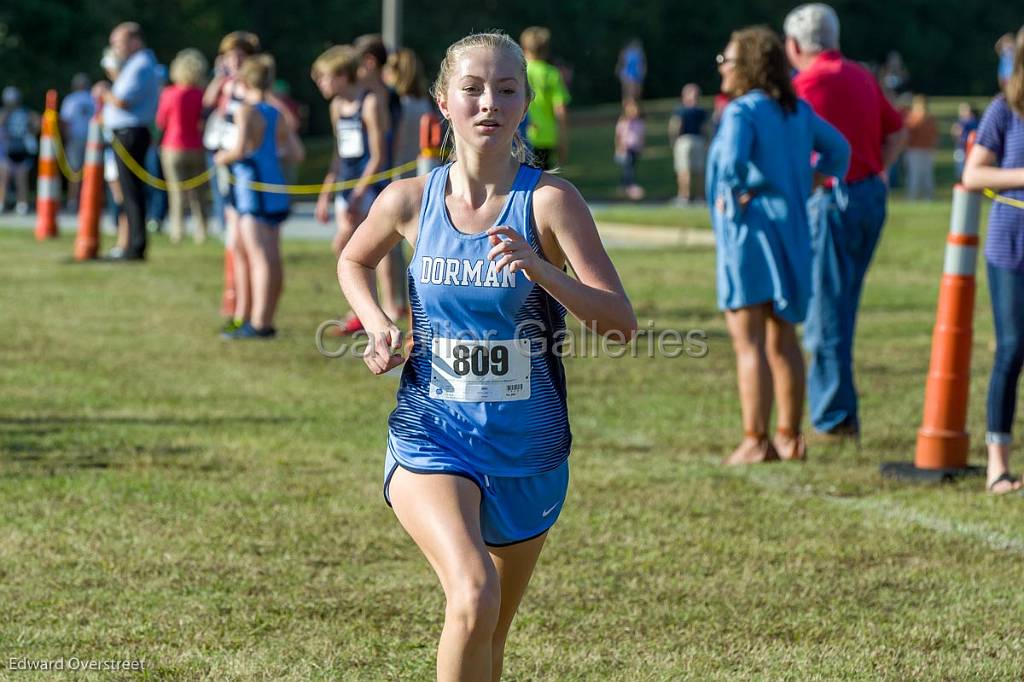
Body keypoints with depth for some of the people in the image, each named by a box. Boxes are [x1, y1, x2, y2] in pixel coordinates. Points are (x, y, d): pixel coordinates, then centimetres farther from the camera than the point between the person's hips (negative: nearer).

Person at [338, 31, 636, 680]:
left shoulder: (550, 200, -11)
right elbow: (354, 262, 19)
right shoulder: (410, 200, -3)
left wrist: (541, 269, -31)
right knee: (474, 597, -27)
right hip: (431, 437, -1)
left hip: (527, 447, 1)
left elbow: (621, 321, -16)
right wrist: (378, 324, 0)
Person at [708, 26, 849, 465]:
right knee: (782, 340, 16)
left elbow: (732, 162, -30)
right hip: (793, 228, 8)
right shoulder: (797, 111, 10)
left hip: (749, 231, -8)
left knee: (748, 342, -6)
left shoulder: (741, 111, -14)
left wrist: (736, 197, -14)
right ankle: (789, 438, 20)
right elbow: (837, 149, 21)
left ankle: (755, 442, -9)